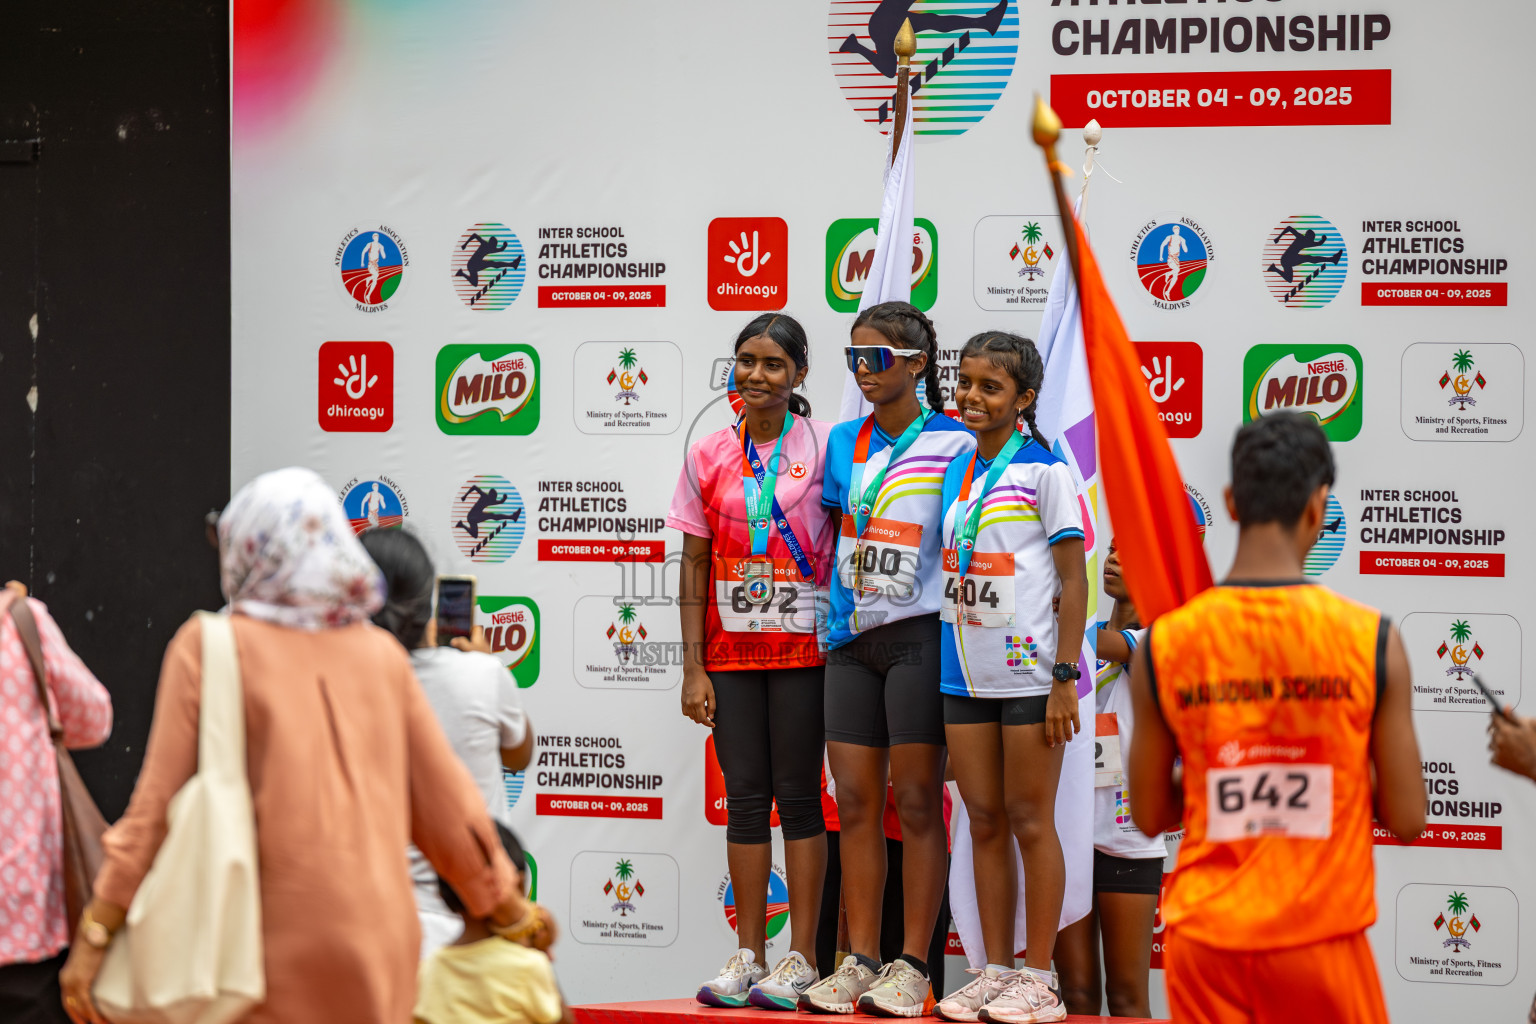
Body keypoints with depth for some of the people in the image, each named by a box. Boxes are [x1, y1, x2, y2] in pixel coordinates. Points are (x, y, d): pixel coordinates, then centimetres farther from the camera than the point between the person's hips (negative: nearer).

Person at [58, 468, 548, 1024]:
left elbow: (158, 806, -6)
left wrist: (94, 935, -2)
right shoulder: (382, 654, 7)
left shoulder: (209, 648, -2)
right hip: (379, 937, 4)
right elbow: (446, 805, 10)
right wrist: (510, 910, 23)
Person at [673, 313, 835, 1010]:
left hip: (803, 646, -3)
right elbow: (694, 565, 7)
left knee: (797, 796, 0)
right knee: (744, 795, 5)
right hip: (731, 650, 3)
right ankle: (749, 955, 11)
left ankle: (801, 959, 6)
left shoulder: (824, 448, -2)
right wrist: (693, 666, 2)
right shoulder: (709, 457, 6)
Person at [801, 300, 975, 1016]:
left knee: (917, 800, -3)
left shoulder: (953, 444, -2)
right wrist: (836, 613, 11)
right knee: (854, 801, 4)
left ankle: (912, 969, 1)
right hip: (852, 637, 5)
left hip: (919, 635, -5)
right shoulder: (844, 443, 13)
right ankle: (859, 962, 9)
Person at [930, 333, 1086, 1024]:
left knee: (1029, 820, -1)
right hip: (965, 675, 6)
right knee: (984, 822, 9)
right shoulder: (955, 472, 12)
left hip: (1028, 673, -6)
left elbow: (1074, 579, -9)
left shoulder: (1043, 469, -6)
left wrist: (1065, 678, -14)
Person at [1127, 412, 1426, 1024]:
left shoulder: (1162, 645, -5)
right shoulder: (1372, 640, -9)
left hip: (1207, 938, 1)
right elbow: (1407, 820, -4)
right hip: (1322, 937, -1)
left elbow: (1149, 816, 4)